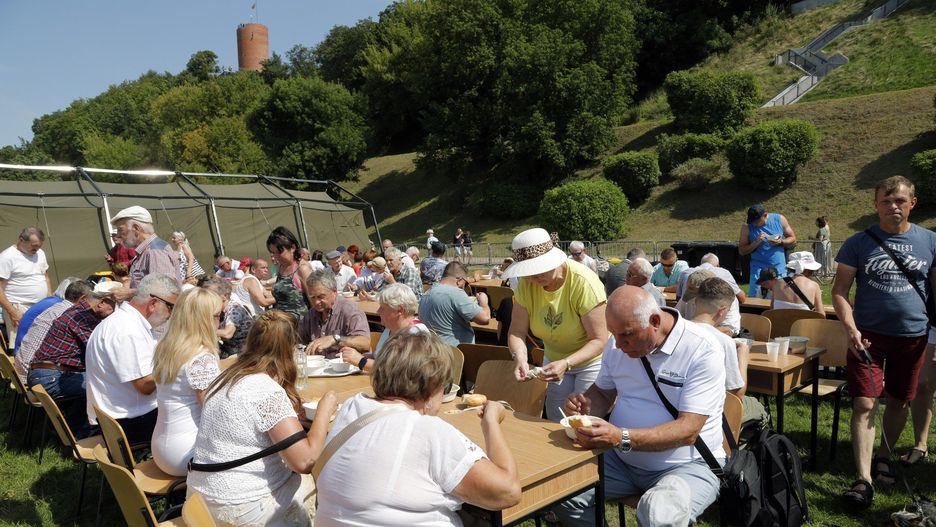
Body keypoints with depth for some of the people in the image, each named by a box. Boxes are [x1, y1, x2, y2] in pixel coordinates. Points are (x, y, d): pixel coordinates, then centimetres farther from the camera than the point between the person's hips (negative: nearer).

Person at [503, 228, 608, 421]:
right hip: (554, 360, 4)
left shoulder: (584, 282, -27)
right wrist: (520, 358, -32)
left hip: (591, 360, -4)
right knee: (555, 425, 11)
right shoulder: (526, 284, -14)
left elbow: (599, 340, -25)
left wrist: (566, 363, -38)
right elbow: (517, 331, -12)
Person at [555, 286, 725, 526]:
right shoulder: (618, 342, 0)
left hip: (687, 465, -5)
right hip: (622, 460, 6)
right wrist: (585, 407, -11)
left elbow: (688, 431, -23)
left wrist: (621, 438, -36)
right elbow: (602, 393, 14)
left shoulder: (702, 350, -18)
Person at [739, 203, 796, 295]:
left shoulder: (780, 219, 0)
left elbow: (793, 239, 7)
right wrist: (756, 242, -17)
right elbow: (741, 251, -1)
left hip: (779, 268, 1)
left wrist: (780, 242, -13)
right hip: (759, 269, -1)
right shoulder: (747, 227, -3)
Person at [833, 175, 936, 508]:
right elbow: (840, 291, -3)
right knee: (864, 404, -8)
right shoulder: (858, 243, -2)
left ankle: (883, 456, 37)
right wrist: (851, 329, -17)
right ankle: (864, 480, -6)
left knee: (898, 401, 15)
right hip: (868, 335, -2)